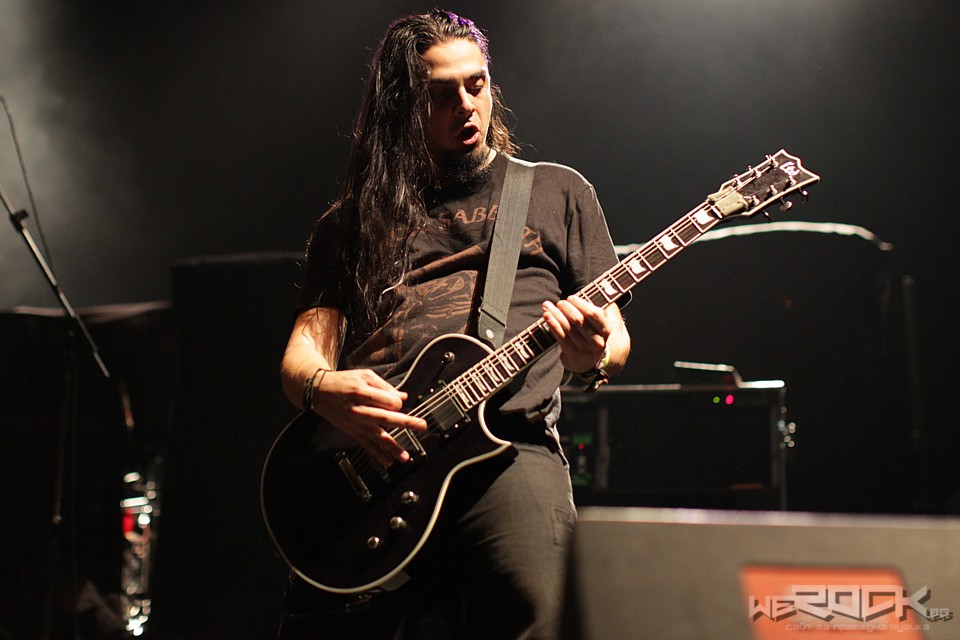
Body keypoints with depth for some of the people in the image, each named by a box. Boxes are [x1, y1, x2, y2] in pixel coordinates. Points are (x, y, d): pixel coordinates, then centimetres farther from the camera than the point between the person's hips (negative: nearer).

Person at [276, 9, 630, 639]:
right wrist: (322, 387, -9)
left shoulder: (557, 192, 19)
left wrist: (592, 353, -9)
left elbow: (616, 337, 16)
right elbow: (305, 347, 15)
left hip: (509, 449, -1)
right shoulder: (351, 221, 22)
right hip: (369, 456, 2)